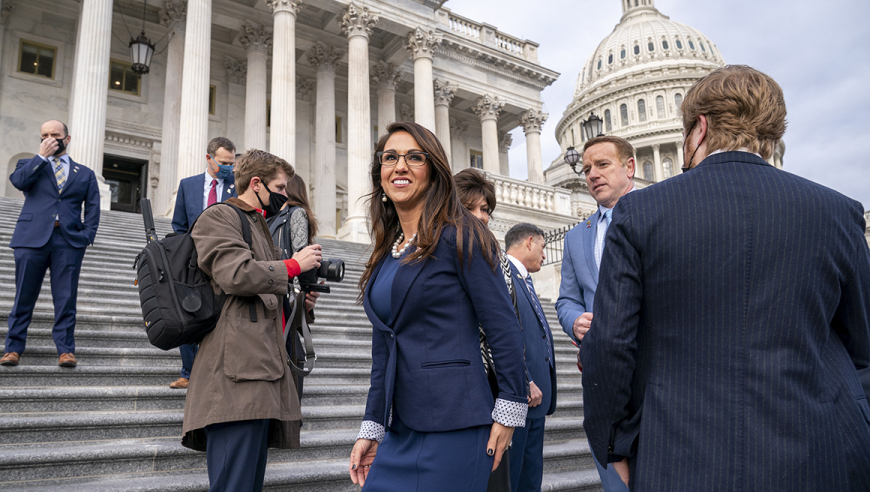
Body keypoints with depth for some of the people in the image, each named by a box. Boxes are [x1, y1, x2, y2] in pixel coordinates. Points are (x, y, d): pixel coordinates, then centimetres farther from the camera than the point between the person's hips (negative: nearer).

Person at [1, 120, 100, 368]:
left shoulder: (85, 174, 18)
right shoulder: (30, 164, 18)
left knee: (66, 299, -1)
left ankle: (66, 350, 3)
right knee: (24, 297, 3)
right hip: (32, 238, 0)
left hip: (69, 241, 0)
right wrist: (42, 156, -2)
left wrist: (86, 236, -3)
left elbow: (93, 209, 11)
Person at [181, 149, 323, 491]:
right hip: (237, 374, -10)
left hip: (261, 367, 10)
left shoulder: (258, 223, 28)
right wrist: (294, 265, -6)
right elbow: (236, 274, -18)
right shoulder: (218, 217, -1)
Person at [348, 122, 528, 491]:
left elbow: (504, 328, -9)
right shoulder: (386, 252, 13)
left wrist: (509, 410, -11)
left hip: (452, 430, -6)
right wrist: (370, 429, 13)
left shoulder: (457, 237, -7)